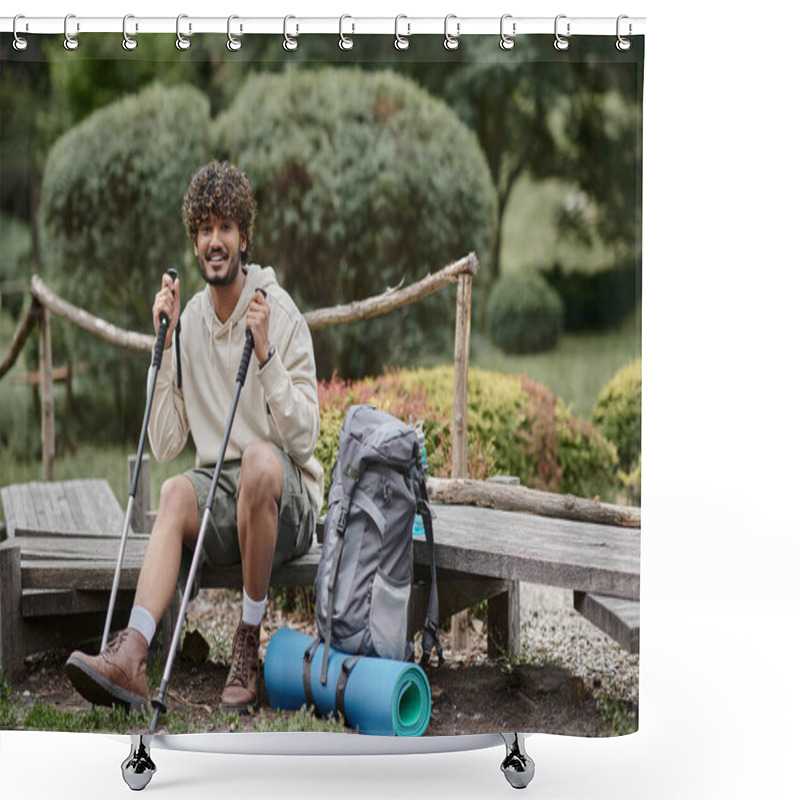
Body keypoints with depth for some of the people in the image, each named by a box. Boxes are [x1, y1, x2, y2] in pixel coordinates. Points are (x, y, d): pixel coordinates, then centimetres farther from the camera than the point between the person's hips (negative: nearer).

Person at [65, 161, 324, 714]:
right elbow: (166, 446, 4)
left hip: (287, 500, -4)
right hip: (221, 489, 4)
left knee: (259, 460, -36)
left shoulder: (280, 312, -5)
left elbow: (304, 439, -12)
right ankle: (131, 657, -48)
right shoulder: (191, 319, 9)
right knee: (177, 491, -29)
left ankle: (249, 644, -24)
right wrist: (166, 347, -3)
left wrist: (265, 354, -21)